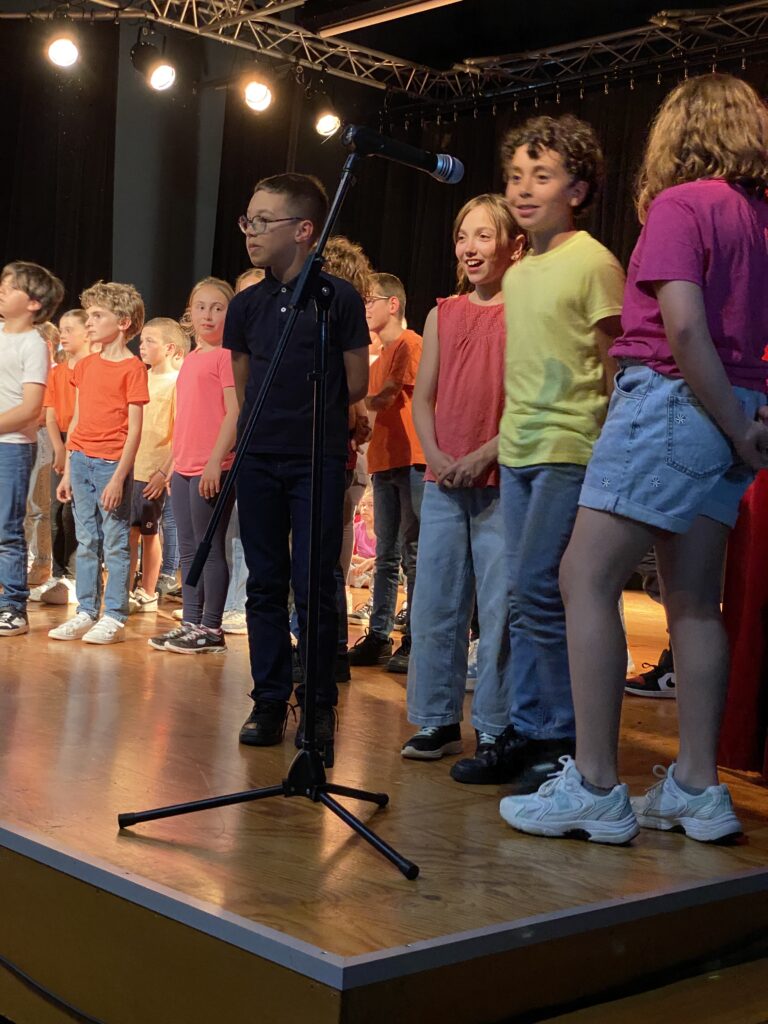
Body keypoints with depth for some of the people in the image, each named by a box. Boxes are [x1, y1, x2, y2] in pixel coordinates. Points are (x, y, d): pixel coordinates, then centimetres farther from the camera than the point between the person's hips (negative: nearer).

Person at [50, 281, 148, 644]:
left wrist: (119, 477, -16)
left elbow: (134, 428, -11)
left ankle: (114, 618, 5)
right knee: (86, 542, 10)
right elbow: (76, 421, 15)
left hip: (112, 463, -6)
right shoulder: (84, 366, 12)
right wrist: (67, 471, 12)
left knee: (115, 543, -1)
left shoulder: (132, 368, -7)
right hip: (81, 460, 6)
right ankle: (85, 613, 17)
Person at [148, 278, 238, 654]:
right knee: (188, 549, 12)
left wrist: (216, 461, -20)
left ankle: (211, 629, 4)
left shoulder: (227, 356, -8)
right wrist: (173, 462, 19)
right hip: (184, 468, 8)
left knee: (210, 548, -3)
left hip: (213, 469, -8)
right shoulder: (191, 358, 17)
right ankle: (190, 623, 19)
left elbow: (235, 412, -15)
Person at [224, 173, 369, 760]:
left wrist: (307, 410, 8)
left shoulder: (339, 298, -5)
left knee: (315, 589, -3)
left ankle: (320, 705, 9)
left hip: (319, 463, -4)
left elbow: (356, 386, -1)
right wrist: (273, 415, 8)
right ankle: (269, 701, 18)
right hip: (259, 460, 5)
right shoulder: (247, 305, 8)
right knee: (265, 585, 9)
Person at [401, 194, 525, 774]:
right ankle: (438, 722, 19)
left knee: (500, 611, -3)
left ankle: (495, 735, 4)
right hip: (443, 483, 5)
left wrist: (483, 456, -16)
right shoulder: (443, 315, 14)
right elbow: (423, 396, 12)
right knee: (434, 606, 8)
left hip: (500, 481, -5)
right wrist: (436, 455, -4)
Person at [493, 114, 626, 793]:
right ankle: (527, 732, 17)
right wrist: (500, 440, 17)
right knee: (525, 596, 9)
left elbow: (614, 368, -7)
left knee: (538, 589, -13)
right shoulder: (518, 273, 15)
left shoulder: (593, 263, -6)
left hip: (569, 452, -8)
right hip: (517, 455, 8)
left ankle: (563, 740, -3)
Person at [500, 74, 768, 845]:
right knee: (693, 598, 9)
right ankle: (697, 788, 11)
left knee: (586, 578, -6)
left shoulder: (679, 204, -7)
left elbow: (684, 326, -18)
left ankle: (594, 788, -10)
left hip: (671, 397, -8)